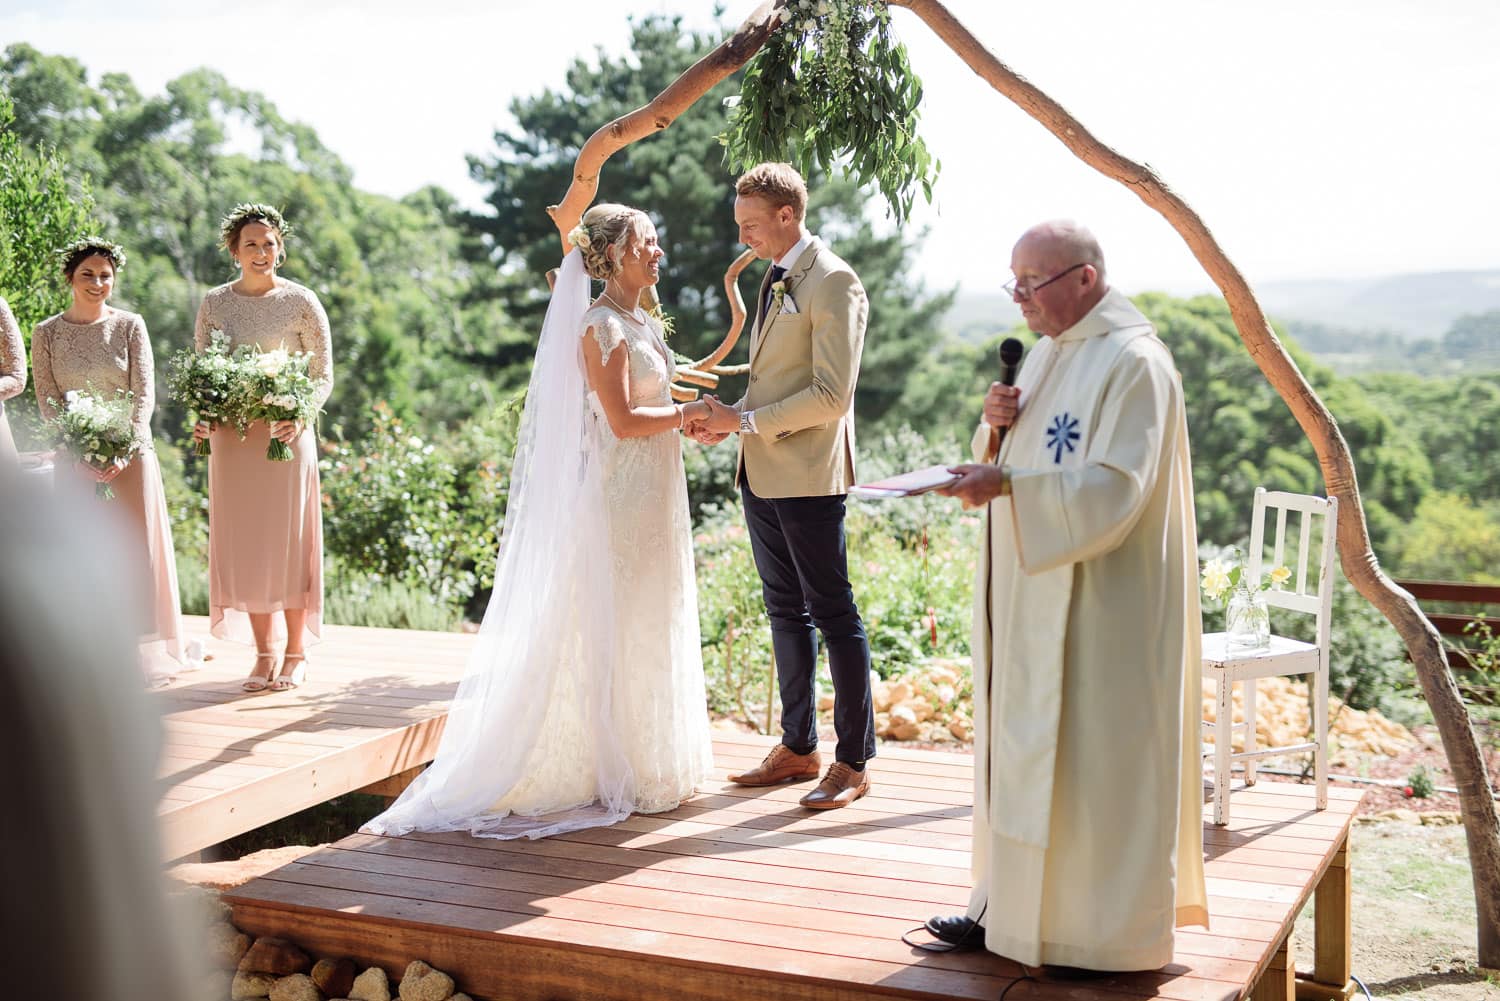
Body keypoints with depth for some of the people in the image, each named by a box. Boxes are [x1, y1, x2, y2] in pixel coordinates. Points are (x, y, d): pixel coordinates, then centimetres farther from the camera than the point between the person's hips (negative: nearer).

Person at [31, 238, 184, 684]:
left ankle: (140, 654, 6)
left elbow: (144, 394, -3)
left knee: (135, 549, -1)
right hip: (75, 458, 1)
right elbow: (47, 400, -1)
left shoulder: (130, 326, 2)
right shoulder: (47, 333, 3)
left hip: (131, 453, 0)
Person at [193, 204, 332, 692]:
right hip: (231, 440, 3)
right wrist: (202, 418, -7)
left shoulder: (301, 302, -2)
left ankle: (295, 655, 11)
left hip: (285, 436, -3)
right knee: (243, 545, 4)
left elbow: (323, 375, 0)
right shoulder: (214, 304, 7)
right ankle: (264, 655, 14)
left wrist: (299, 416, -17)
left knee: (287, 542, 0)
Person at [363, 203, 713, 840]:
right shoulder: (600, 326, -14)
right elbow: (623, 421, -20)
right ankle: (619, 770, 7)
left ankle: (651, 760, 24)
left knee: (650, 627, 14)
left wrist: (688, 419, 2)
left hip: (654, 497, 10)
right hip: (620, 496, -10)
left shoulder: (641, 323, 15)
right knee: (618, 630, -2)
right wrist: (687, 412, -8)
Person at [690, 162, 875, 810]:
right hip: (761, 473, 9)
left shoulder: (833, 283, -13)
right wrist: (730, 417, 6)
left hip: (808, 476, -9)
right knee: (785, 611, 14)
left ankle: (853, 761, 7)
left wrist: (745, 420, -15)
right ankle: (798, 748, 25)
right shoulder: (774, 279, 16)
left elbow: (831, 396, -19)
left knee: (833, 613, -1)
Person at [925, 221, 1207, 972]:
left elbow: (1115, 487, -23)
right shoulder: (1050, 352, 14)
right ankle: (1016, 903, 24)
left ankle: (1109, 935, 11)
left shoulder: (1132, 363, -15)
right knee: (1023, 746, 13)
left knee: (1093, 754, -2)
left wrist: (1008, 486, -28)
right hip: (1036, 593, 9)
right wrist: (998, 425, -3)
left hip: (1098, 603, -9)